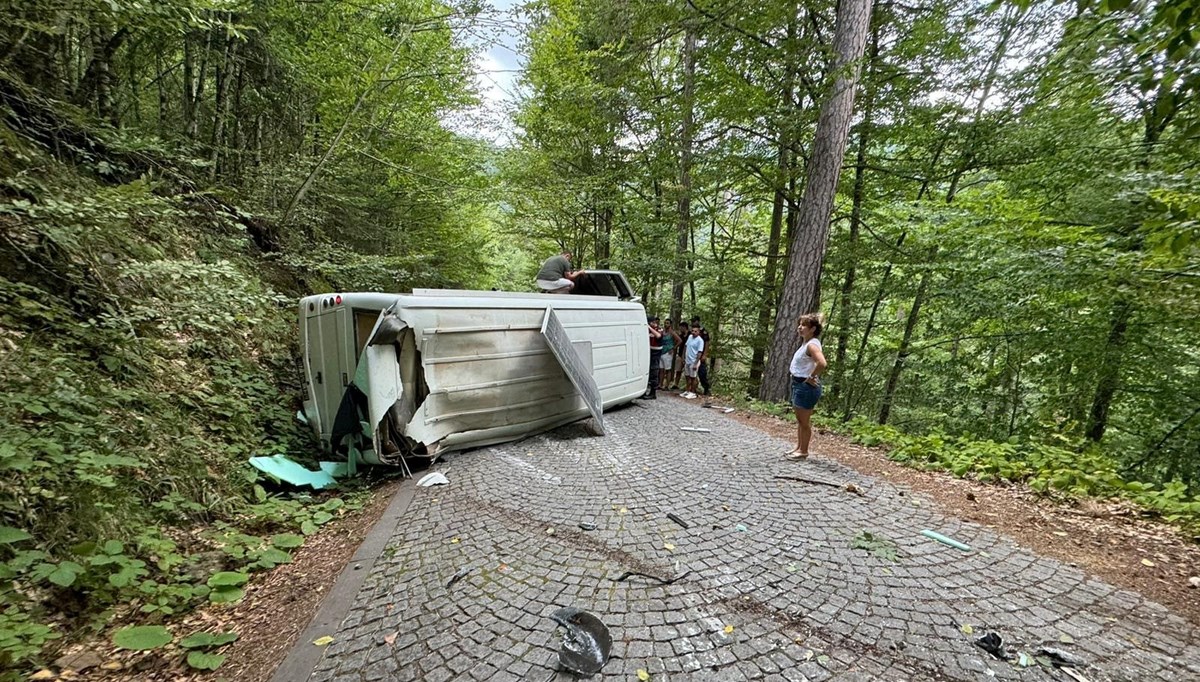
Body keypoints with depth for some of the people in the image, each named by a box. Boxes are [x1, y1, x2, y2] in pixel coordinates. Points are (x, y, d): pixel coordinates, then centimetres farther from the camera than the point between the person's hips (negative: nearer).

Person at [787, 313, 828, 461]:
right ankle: (799, 447, 31)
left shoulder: (812, 345, -20)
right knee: (799, 420, 19)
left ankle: (803, 451, 15)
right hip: (798, 384, 10)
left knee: (804, 421, 3)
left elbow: (822, 363, -36)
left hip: (806, 386, -10)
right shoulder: (805, 343, 9)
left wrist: (811, 377, -23)